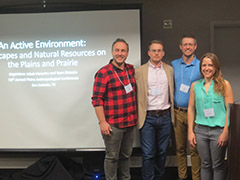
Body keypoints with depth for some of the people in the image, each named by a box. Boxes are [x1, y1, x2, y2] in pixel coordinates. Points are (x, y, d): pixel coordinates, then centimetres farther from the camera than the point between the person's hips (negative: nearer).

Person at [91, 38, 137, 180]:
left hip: (130, 123, 6)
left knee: (126, 155, 18)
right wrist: (102, 122, -16)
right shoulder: (103, 73, -11)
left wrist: (135, 117, 16)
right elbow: (97, 100, -13)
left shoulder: (131, 70, 8)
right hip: (112, 124, -6)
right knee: (112, 157, 5)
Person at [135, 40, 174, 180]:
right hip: (148, 117, -3)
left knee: (162, 151, 12)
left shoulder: (170, 70, 8)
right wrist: (137, 116, -6)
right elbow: (136, 95, -1)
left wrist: (172, 112, 10)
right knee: (148, 154, -1)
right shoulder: (140, 71, -1)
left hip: (165, 116, 3)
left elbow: (172, 92, 15)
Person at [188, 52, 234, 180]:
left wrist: (225, 132, -10)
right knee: (205, 164, 11)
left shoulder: (224, 84, -1)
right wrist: (190, 131, 5)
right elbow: (191, 108, 10)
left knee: (218, 165, 5)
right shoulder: (195, 86, 8)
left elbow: (230, 109, -4)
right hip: (201, 130, 3)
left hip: (218, 130, -2)